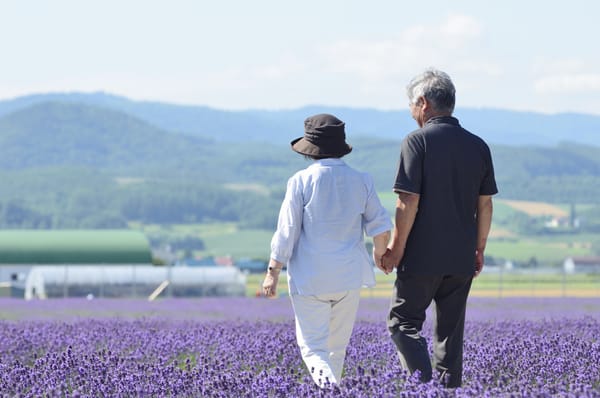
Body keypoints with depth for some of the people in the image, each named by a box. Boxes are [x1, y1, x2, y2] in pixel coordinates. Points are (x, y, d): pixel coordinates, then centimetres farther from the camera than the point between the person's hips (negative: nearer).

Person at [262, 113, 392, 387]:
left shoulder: (301, 181, -9)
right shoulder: (361, 181, -1)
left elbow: (287, 232, -8)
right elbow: (381, 228, 1)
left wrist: (272, 272, 0)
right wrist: (379, 253, 22)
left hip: (309, 279, -3)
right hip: (349, 277, 3)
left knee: (313, 346, 2)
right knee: (337, 344, 16)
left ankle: (327, 384, -24)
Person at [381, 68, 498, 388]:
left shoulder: (417, 142, -10)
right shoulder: (478, 146, 7)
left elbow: (408, 203, -14)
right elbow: (485, 205, 10)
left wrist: (395, 250, -7)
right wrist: (479, 249, 19)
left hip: (422, 256, -5)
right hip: (462, 259, 5)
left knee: (403, 322, 3)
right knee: (450, 330, 13)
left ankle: (423, 383, -14)